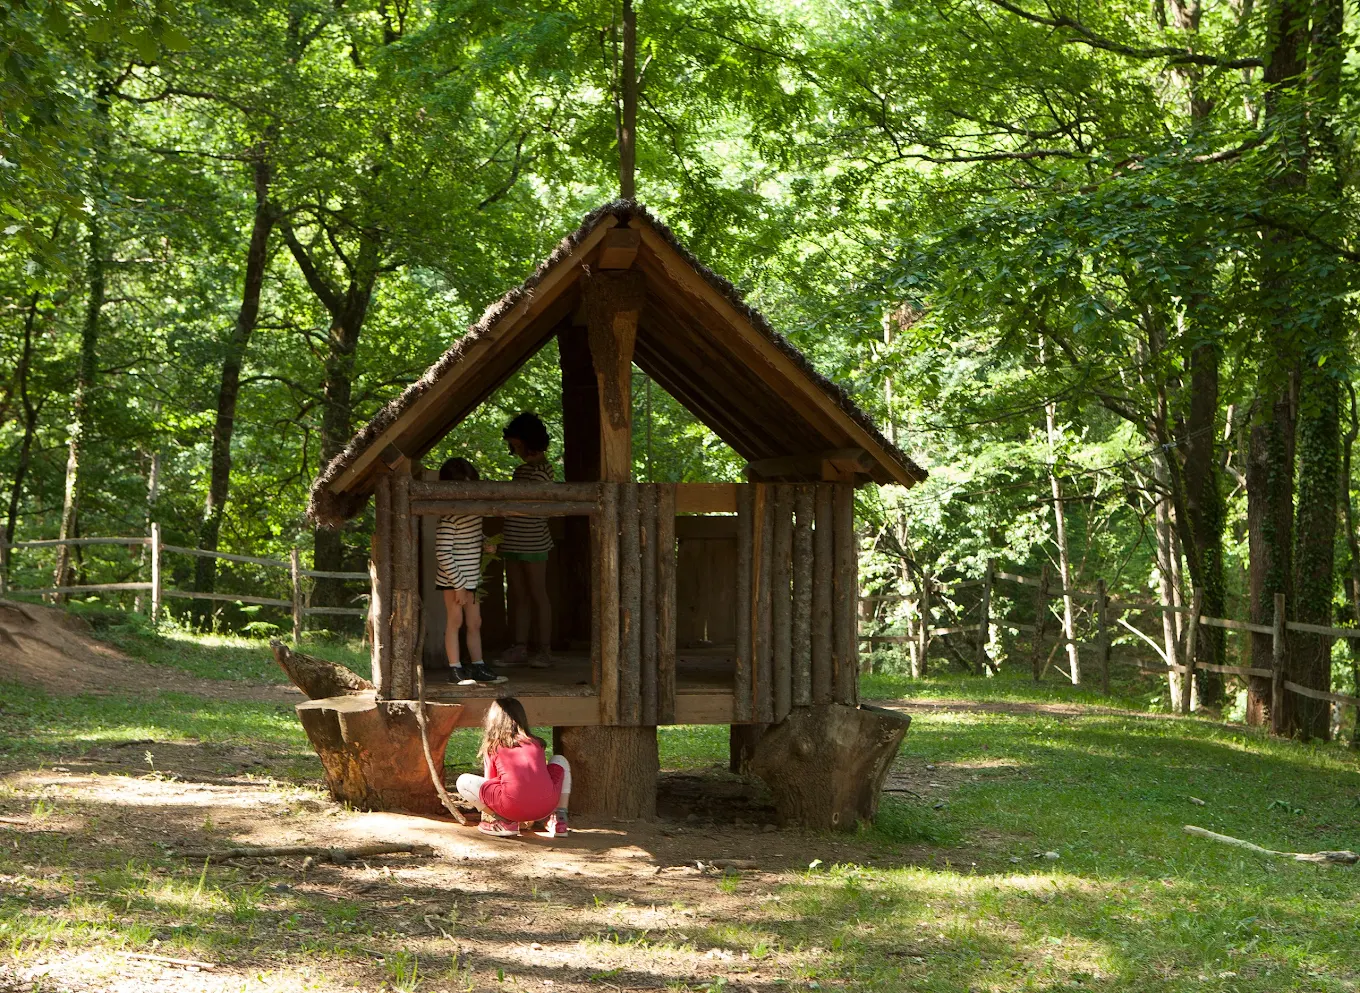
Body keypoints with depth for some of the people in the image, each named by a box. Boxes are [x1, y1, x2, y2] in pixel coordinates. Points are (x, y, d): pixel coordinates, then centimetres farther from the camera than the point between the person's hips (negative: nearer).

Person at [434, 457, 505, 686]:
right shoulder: (449, 518, -21)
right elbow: (443, 554, -22)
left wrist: (486, 545, 1)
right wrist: (459, 585, -20)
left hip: (471, 578, 8)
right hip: (453, 580, -8)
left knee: (475, 623, 11)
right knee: (455, 621, 0)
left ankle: (478, 667, 18)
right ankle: (454, 669, 7)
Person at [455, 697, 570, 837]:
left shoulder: (492, 747, 17)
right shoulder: (537, 743, 25)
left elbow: (489, 782, 28)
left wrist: (487, 813, 48)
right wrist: (530, 817, 55)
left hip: (513, 808, -3)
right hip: (546, 806, 3)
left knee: (463, 781, 17)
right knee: (560, 761, 34)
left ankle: (505, 822, 5)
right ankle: (559, 819, 17)